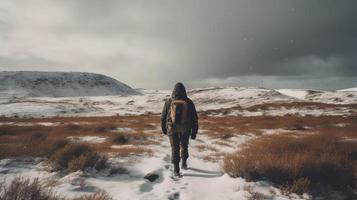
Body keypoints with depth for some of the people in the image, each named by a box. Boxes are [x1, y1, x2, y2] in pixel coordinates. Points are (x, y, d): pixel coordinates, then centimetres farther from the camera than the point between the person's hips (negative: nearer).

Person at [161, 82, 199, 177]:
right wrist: (194, 132, 4)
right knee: (184, 146, 24)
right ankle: (184, 163, 34)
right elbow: (194, 119, -4)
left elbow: (163, 117, 3)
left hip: (172, 129, 0)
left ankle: (176, 169, 9)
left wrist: (164, 129, 17)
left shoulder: (169, 102, -7)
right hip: (185, 130, 1)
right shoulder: (189, 103, -8)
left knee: (175, 149, 9)